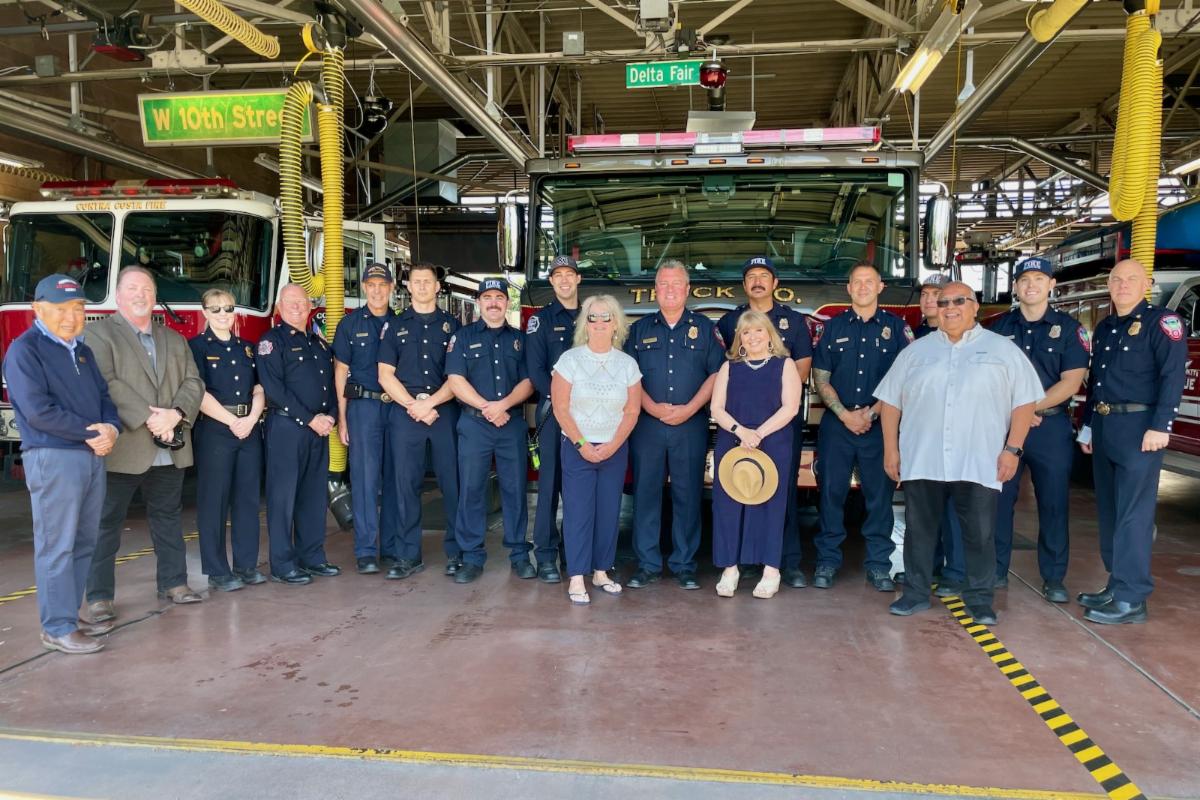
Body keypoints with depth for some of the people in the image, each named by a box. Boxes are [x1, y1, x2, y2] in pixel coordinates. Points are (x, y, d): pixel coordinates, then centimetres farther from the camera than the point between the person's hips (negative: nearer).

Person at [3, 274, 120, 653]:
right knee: (56, 546, -3)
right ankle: (58, 628, 4)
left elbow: (104, 397, 14)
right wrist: (90, 432, -12)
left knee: (83, 543, 13)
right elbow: (38, 410, -17)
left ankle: (70, 615, 23)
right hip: (53, 458, -8)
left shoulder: (82, 351, 16)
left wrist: (110, 429, -8)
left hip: (92, 456, 8)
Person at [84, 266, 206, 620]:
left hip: (169, 451, 5)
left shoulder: (174, 339, 16)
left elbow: (192, 383, 6)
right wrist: (149, 418, -20)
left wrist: (175, 414, -13)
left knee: (168, 517, 14)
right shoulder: (99, 333, -1)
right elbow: (106, 384, -14)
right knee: (106, 523, 2)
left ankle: (173, 582, 25)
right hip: (122, 448, -5)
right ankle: (99, 596, 10)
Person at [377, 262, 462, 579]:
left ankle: (456, 552, 9)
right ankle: (409, 555, 9)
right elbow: (385, 375, 5)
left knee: (452, 481, -1)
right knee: (406, 483, 1)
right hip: (404, 411, 1)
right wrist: (413, 405, -7)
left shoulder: (452, 326, 10)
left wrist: (430, 403, -10)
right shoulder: (395, 326, 12)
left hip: (445, 411, -1)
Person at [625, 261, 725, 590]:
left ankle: (685, 565, 13)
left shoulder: (705, 328, 7)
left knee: (688, 494, 3)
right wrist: (653, 408, -9)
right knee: (645, 492, 2)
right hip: (647, 424, 1)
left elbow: (717, 373, 1)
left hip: (691, 424, -1)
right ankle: (647, 564, 12)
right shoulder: (640, 329, 11)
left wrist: (689, 408, -10)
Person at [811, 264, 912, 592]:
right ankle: (827, 560, 11)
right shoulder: (833, 327, 9)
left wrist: (873, 412, -8)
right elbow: (820, 378, 4)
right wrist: (845, 414, -7)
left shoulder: (896, 327, 6)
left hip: (880, 425, 0)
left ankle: (878, 564, 12)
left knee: (880, 494, 2)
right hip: (837, 422, 1)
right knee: (831, 492, 2)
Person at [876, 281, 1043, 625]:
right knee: (919, 529, 8)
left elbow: (1024, 402, 3)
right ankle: (915, 593, 20)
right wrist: (891, 449, 5)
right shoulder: (915, 351, 12)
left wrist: (1012, 448, -5)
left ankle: (979, 599, 18)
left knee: (980, 534, 3)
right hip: (921, 460, 2)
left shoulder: (1003, 350, 6)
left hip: (980, 463, -2)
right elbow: (891, 401, 11)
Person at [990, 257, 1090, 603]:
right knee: (999, 500, 5)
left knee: (1053, 503, 3)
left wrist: (1032, 407, -14)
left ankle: (1054, 578, 13)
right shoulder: (1000, 327, 8)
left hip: (1052, 427, -1)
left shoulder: (1068, 328, 3)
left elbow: (1071, 382, -6)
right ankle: (995, 570, 16)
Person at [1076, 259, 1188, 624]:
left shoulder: (1161, 321, -5)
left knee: (1133, 513, -7)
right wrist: (1087, 426, 19)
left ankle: (1131, 598, -2)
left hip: (1139, 428, -8)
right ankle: (1117, 584, 22)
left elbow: (1174, 375, -14)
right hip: (1104, 427, 8)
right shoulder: (1104, 328, 17)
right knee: (1108, 510, 12)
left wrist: (1160, 426, -20)